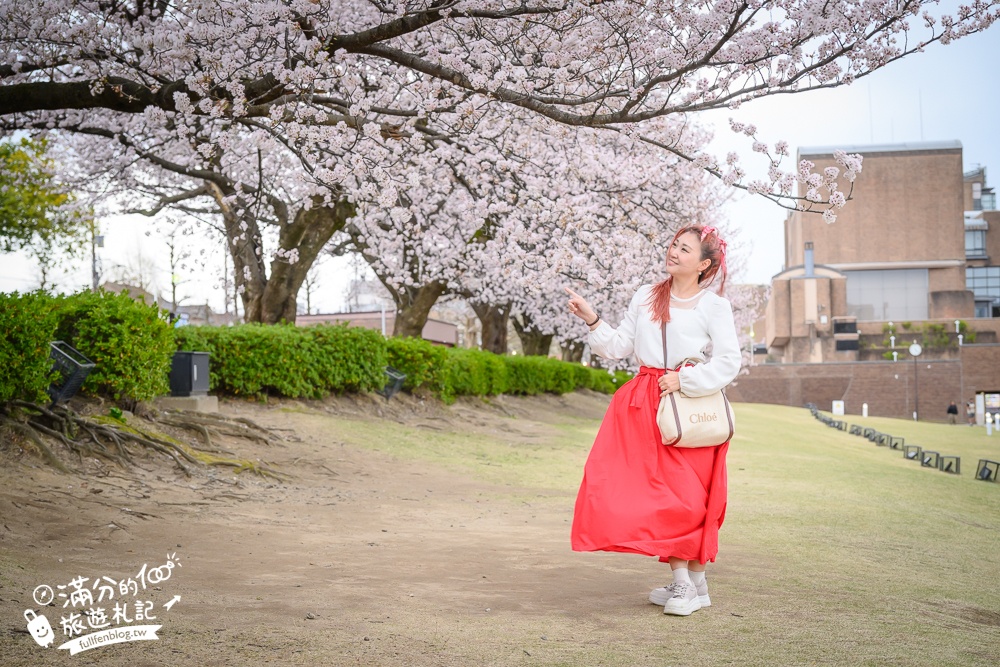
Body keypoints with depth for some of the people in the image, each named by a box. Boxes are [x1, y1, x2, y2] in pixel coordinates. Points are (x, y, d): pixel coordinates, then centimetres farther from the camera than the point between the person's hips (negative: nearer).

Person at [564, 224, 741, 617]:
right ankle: (682, 581, 5)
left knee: (690, 498, -3)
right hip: (644, 406, 3)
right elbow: (620, 346, 12)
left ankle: (694, 581, 9)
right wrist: (592, 320, 0)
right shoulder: (645, 298, 12)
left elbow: (729, 362, -6)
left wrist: (684, 380, -13)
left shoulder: (714, 306, 0)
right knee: (660, 493, -3)